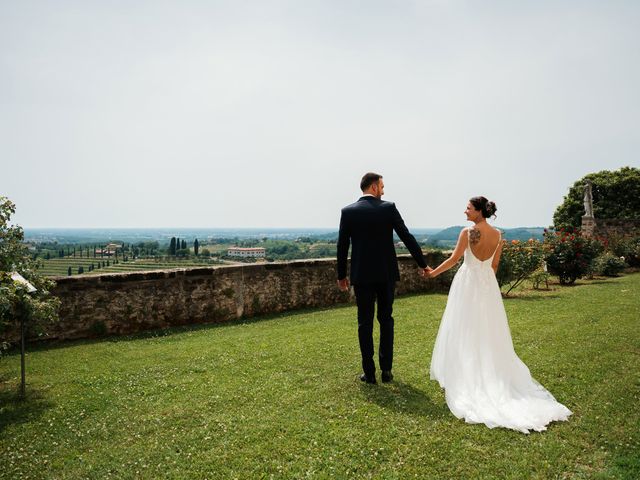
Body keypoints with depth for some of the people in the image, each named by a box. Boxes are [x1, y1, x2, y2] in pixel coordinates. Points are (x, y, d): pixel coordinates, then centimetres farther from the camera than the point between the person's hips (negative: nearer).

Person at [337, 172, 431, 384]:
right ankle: (386, 369, 16)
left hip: (362, 275, 0)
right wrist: (422, 264, 7)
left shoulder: (348, 211, -3)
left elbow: (342, 246, -1)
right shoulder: (388, 207, -4)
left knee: (365, 323, 7)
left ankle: (369, 372, 11)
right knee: (386, 319, 13)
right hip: (386, 273, 1)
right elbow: (407, 237, -3)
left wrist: (341, 275, 9)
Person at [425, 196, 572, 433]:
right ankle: (492, 375, 23)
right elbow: (494, 265, 8)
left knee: (465, 331, 5)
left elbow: (454, 259, -10)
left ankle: (465, 376, 12)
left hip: (467, 283, -5)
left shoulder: (468, 232, -15)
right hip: (488, 284, 5)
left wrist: (433, 272, 2)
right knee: (488, 332, 14)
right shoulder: (497, 235, 2)